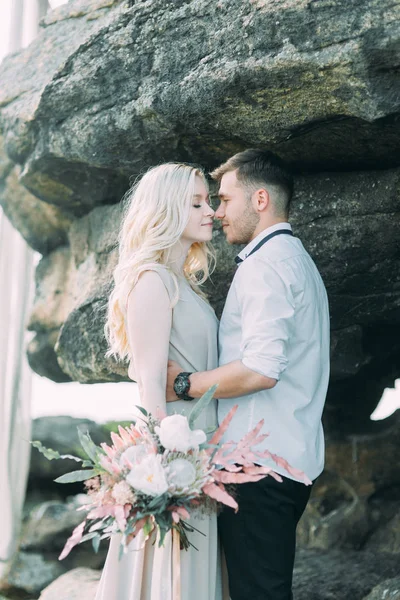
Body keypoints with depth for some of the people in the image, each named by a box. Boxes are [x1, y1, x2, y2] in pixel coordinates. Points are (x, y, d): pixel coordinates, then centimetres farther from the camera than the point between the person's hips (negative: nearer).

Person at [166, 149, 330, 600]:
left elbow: (261, 370, -23)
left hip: (259, 461, -10)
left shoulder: (265, 264, -12)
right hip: (293, 458, 10)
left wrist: (183, 384, -12)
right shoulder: (298, 260, 21)